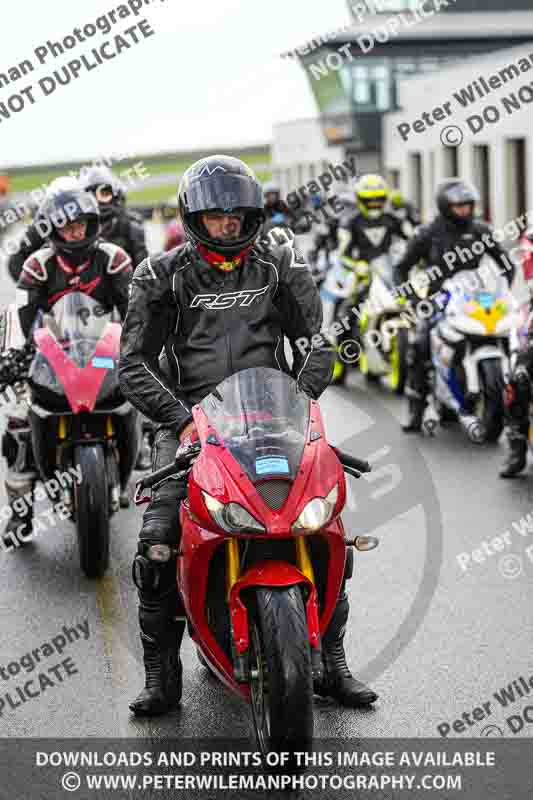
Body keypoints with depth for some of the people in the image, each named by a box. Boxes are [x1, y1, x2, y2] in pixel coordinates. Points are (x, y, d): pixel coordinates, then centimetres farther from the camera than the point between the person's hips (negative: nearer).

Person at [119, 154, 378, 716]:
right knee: (157, 541, -18)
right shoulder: (162, 276, 5)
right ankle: (161, 674, -4)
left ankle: (332, 660, 4)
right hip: (189, 423, -1)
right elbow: (133, 363, -2)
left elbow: (316, 343, 6)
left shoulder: (282, 267, 10)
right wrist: (179, 417, -17)